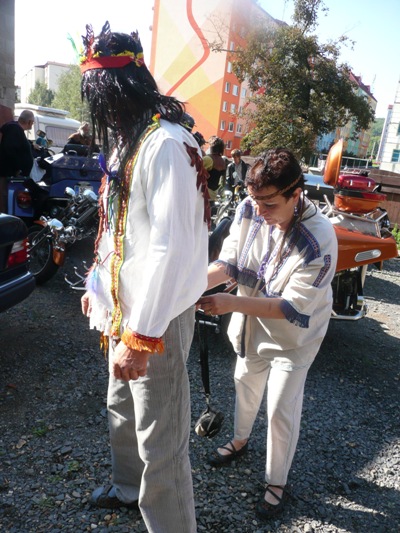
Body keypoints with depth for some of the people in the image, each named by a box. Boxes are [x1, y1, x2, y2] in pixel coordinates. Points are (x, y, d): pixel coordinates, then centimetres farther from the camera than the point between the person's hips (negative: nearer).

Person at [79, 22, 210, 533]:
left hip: (156, 317, -10)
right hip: (125, 305, 10)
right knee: (122, 410, 27)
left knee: (160, 443, 2)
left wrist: (141, 337, -25)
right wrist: (99, 284, 19)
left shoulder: (166, 144, -20)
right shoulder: (129, 140, 12)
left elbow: (171, 246, -26)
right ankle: (128, 487, 52)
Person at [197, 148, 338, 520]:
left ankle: (277, 483, 34)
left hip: (293, 335, -5)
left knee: (280, 411, 5)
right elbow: (229, 261, -12)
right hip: (252, 323, 6)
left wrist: (231, 303, -40)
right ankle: (240, 441, 56)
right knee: (246, 384, 26)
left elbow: (293, 308, -32)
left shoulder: (318, 240, -34)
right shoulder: (249, 209, -20)